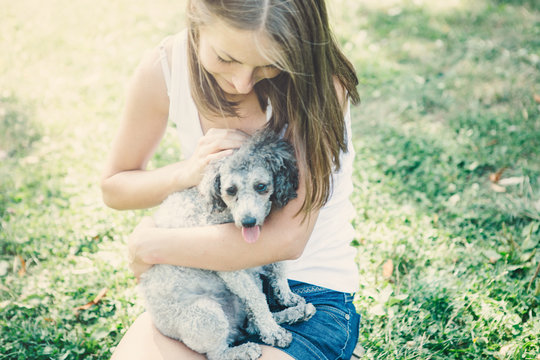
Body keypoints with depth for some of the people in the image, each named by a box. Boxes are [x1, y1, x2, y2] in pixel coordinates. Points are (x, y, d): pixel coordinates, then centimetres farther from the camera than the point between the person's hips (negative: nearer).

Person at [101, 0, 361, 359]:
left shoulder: (319, 81, -21)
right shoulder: (164, 68, -10)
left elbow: (285, 238, -26)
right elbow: (114, 187, 5)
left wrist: (150, 243, -16)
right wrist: (189, 171, -17)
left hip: (309, 291, -3)